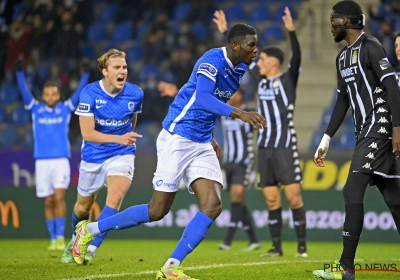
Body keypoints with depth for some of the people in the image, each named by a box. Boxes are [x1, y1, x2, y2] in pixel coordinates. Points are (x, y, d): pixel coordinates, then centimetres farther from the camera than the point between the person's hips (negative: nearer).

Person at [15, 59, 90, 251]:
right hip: (41, 161, 2)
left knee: (59, 197, -14)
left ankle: (60, 237, -10)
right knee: (48, 202, 3)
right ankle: (53, 239, 9)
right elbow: (24, 91, -2)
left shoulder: (66, 108, 6)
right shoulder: (35, 109, 7)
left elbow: (80, 92, -1)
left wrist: (85, 74, -11)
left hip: (61, 159, -1)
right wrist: (19, 72, -13)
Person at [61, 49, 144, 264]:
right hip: (93, 157, 0)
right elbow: (87, 133, -23)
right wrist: (118, 138, -35)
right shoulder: (89, 93, -18)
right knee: (83, 207, 16)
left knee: (115, 196, -28)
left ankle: (91, 249, -24)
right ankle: (76, 240, 49)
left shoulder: (135, 94, -10)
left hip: (121, 155, 0)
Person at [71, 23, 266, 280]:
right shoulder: (213, 60, -18)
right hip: (177, 138, -8)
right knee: (158, 211, -4)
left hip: (202, 146, 8)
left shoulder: (239, 69, 9)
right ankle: (90, 229, 14)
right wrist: (238, 113, -45)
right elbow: (201, 97, -36)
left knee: (212, 206, -10)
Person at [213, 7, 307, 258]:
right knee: (271, 198, 5)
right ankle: (277, 247, 8)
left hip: (286, 146, -6)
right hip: (265, 147, 6)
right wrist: (225, 32, 23)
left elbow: (297, 56, -19)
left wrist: (291, 31, -33)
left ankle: (302, 245, -6)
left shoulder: (288, 79, -2)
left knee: (293, 195, -9)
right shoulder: (262, 79, 13)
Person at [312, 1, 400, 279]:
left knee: (353, 192, -13)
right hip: (366, 132, 9)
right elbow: (343, 100, 22)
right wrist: (327, 138, 19)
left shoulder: (370, 47, -10)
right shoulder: (343, 57, 18)